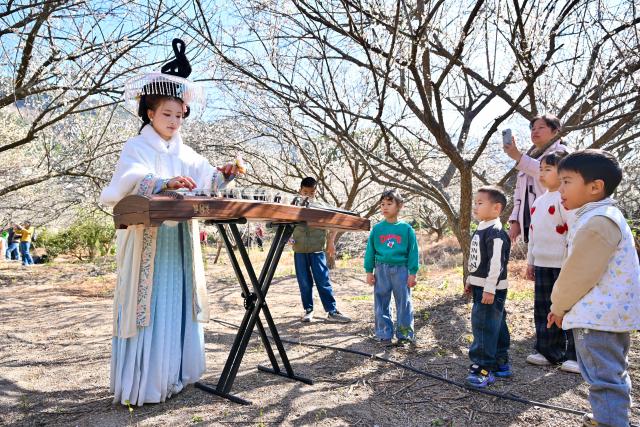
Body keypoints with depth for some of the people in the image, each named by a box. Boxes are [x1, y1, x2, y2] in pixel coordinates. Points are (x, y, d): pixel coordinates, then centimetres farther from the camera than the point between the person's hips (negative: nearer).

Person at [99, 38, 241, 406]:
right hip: (148, 243, -6)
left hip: (181, 244, 6)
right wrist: (166, 183, -38)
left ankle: (173, 376, 24)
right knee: (149, 310, -3)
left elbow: (205, 181, 13)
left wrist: (224, 175, -8)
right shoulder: (137, 148, -4)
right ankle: (141, 385, 8)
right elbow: (128, 183, -22)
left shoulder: (185, 153, 14)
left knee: (179, 308, 11)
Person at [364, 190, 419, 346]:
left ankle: (405, 334, 19)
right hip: (381, 270, 2)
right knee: (381, 303, 7)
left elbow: (413, 252, 0)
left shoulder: (406, 228, -2)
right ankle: (384, 334, 19)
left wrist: (412, 273, -3)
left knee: (404, 303, 5)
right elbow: (370, 251, 6)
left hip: (401, 270, -1)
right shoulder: (377, 228, 2)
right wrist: (369, 271, 3)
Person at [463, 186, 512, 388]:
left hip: (491, 289, -10)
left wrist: (490, 289, -24)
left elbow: (496, 263, -23)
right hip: (480, 287, 10)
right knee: (496, 326, 17)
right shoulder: (480, 230, 14)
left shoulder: (496, 232, -18)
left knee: (484, 325, -8)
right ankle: (501, 363, 28)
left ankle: (484, 368, -1)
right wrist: (470, 281, 23)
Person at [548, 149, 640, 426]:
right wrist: (563, 305, 17)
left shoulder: (597, 222, -22)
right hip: (610, 311, 11)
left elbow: (578, 273, -20)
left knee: (604, 379, -4)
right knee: (613, 374, 22)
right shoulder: (604, 216, 13)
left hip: (598, 316, -11)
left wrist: (559, 306, -5)